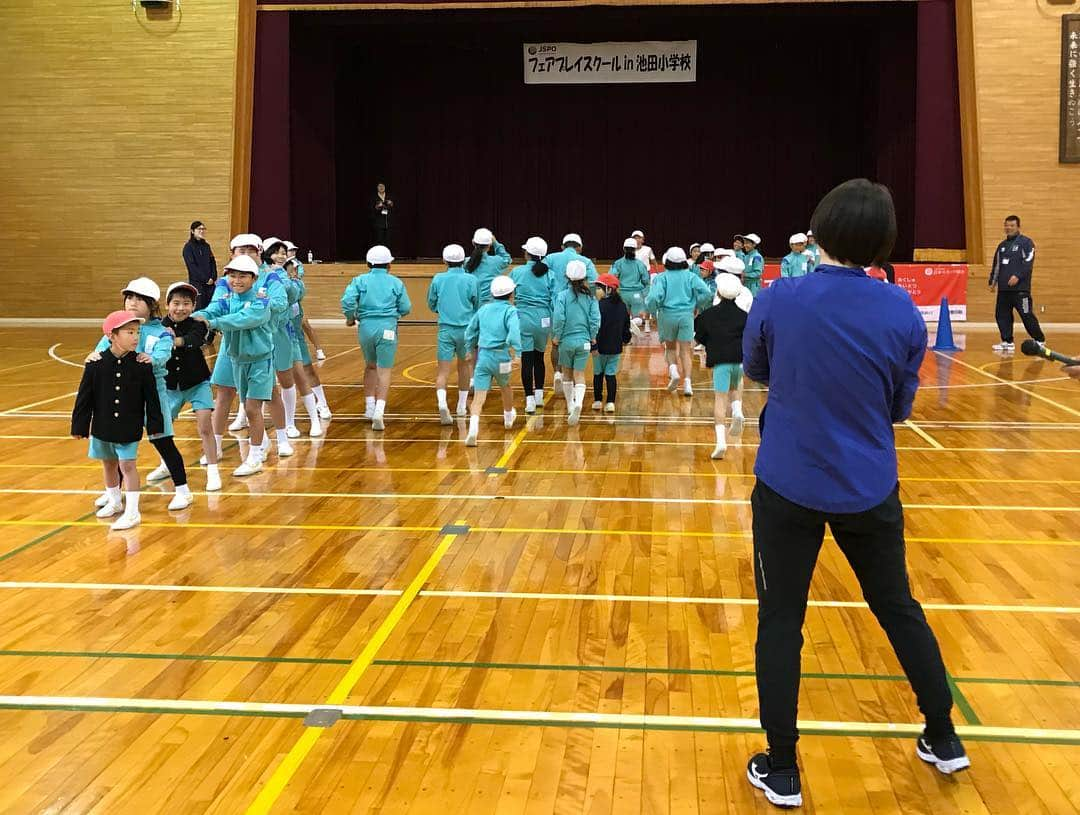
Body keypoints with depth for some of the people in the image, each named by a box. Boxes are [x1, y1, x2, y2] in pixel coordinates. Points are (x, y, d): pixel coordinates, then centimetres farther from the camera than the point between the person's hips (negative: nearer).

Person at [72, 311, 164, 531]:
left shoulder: (142, 365, -11)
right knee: (109, 464, 18)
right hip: (103, 427, 2)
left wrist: (154, 425, -5)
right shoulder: (96, 364, -10)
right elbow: (84, 398, -4)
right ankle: (114, 502, 38)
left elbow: (151, 398, -5)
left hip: (130, 428, -2)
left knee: (127, 465, -4)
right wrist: (79, 426, -1)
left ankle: (132, 511, 4)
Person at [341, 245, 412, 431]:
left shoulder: (360, 280, 5)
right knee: (384, 371, -2)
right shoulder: (396, 283, 6)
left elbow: (347, 300, -8)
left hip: (366, 326, 2)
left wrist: (350, 318, 8)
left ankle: (370, 406, 21)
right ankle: (379, 411, -15)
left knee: (370, 366, 22)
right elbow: (406, 308, 4)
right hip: (387, 328, -2)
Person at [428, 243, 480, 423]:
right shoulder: (471, 280, -3)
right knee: (463, 365, 21)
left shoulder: (438, 279, 0)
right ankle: (462, 405, 31)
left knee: (443, 371, -4)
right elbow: (477, 306, 7)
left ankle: (442, 404, -28)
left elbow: (432, 305, 11)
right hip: (466, 328, 1)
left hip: (445, 329, -1)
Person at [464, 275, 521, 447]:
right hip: (501, 357, -2)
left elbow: (470, 332, 19)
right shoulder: (510, 311, -5)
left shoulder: (484, 309, 10)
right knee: (505, 387, 27)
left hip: (483, 356, 2)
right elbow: (514, 333, -23)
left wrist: (471, 349, 32)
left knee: (479, 397, -6)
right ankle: (508, 417, 52)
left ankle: (473, 427, -29)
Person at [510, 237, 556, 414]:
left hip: (523, 318, -2)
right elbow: (554, 300, -1)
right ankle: (539, 395, 25)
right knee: (539, 357, 18)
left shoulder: (517, 272, -3)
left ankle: (530, 399, -7)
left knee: (527, 359, -1)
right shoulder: (549, 274, 0)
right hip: (543, 319, 2)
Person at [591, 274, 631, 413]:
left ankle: (598, 401, 17)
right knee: (611, 374, 7)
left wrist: (594, 345, -19)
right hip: (616, 348, 4)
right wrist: (626, 339, 30)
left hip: (601, 348, -4)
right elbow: (626, 326, 13)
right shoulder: (622, 306, 4)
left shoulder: (600, 305, -16)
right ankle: (610, 402, 1)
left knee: (598, 374, 11)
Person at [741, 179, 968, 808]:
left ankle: (782, 772, 15)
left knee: (781, 623, 9)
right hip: (869, 489, 2)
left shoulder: (778, 300, -12)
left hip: (790, 486, -2)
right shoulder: (903, 313, -7)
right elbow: (900, 407, 5)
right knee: (899, 608, 20)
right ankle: (944, 739, 35)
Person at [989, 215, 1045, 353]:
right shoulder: (1002, 245, 20)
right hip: (1003, 288, 7)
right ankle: (1007, 342, 13)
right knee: (1001, 315, 5)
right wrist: (993, 281, 19)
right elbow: (996, 265, 25)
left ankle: (1040, 340, 3)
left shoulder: (1026, 242, -2)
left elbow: (1028, 262, -12)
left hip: (1020, 288, -7)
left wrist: (1018, 276, -21)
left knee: (1027, 315, -8)